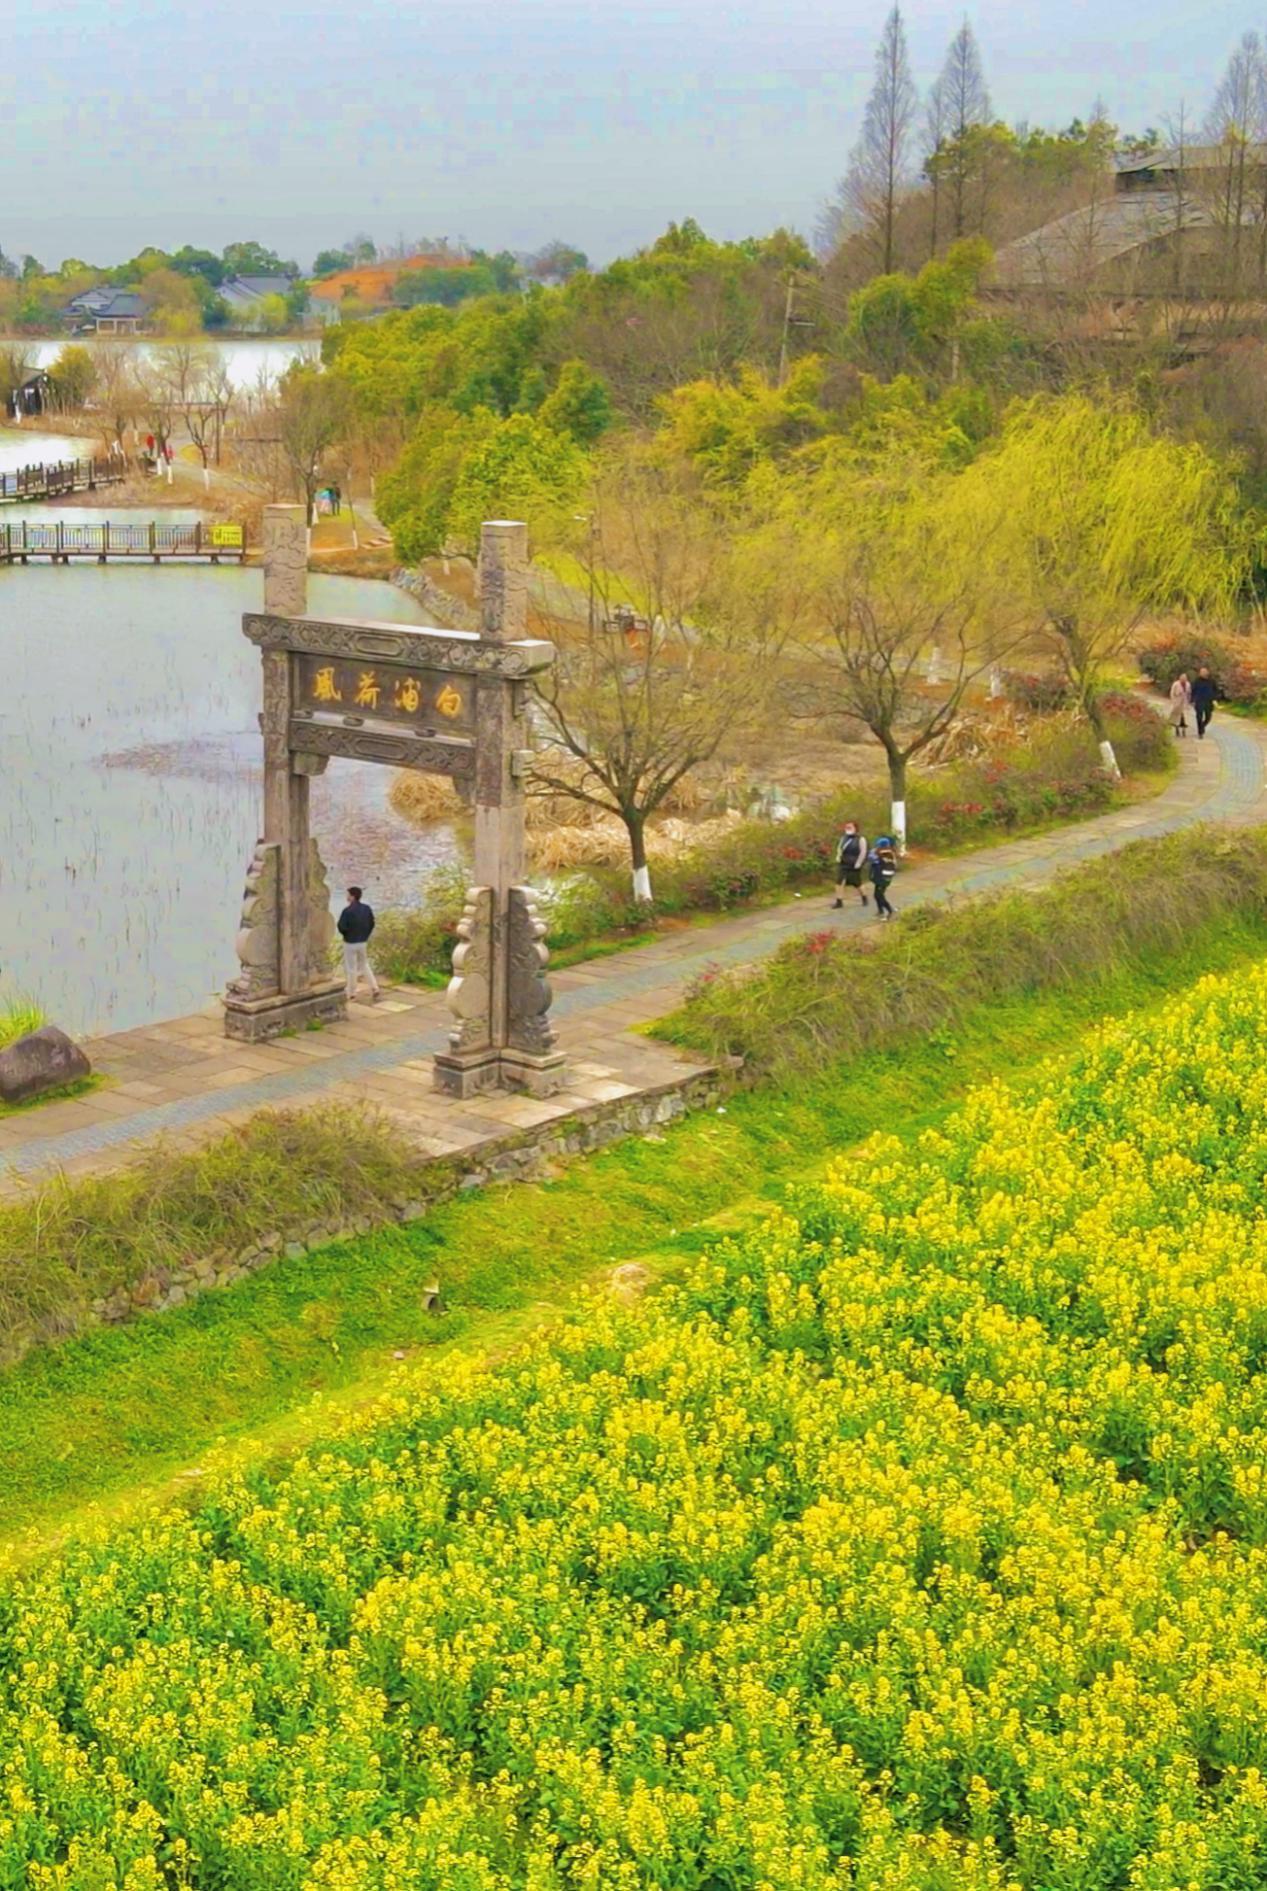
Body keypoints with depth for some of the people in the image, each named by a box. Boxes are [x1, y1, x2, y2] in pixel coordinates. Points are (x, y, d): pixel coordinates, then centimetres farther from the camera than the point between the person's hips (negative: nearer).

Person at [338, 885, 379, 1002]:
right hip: (363, 942, 6)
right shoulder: (367, 909, -1)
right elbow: (371, 924, 6)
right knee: (365, 966, 18)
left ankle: (351, 993, 15)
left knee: (351, 968, 6)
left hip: (350, 943, -6)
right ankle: (374, 988, 4)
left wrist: (344, 934, 1)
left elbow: (341, 927, -21)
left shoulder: (347, 911, -21)